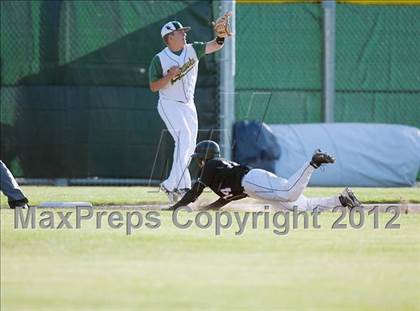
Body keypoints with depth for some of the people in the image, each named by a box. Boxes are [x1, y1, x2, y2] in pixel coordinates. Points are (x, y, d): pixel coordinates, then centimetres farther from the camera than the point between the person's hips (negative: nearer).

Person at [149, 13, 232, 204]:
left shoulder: (192, 50, 1)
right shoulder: (159, 60, -10)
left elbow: (215, 46, -10)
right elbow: (153, 87, -10)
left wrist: (221, 35, -30)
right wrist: (169, 76, -25)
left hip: (188, 105, 6)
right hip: (169, 105, -6)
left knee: (189, 147, 7)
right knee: (184, 139, -22)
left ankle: (170, 185, 16)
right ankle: (182, 186, -25)